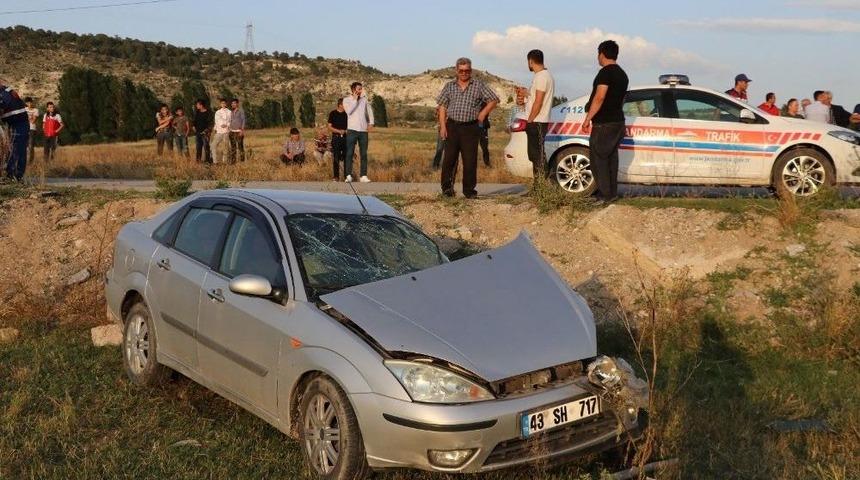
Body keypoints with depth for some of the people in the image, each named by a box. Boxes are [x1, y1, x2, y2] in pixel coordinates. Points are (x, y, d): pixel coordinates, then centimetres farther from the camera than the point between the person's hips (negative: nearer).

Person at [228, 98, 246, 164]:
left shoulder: (241, 111, -1)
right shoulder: (231, 112, 16)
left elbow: (243, 120, -5)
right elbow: (230, 121, 19)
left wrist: (242, 130, -14)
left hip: (239, 131, -6)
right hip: (232, 131, 6)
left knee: (240, 146, -7)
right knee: (232, 147, 5)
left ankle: (242, 160, -1)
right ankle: (232, 161, 9)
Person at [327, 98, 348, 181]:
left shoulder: (347, 113, 11)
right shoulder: (333, 114, 4)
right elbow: (330, 127, 2)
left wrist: (346, 131, -5)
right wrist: (339, 131, -13)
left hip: (346, 137, 2)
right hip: (336, 137, -2)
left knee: (346, 157, 0)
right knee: (336, 158, -4)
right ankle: (336, 176, 0)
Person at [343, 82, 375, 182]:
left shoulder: (364, 99, 13)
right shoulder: (346, 100, 3)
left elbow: (370, 111, 17)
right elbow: (348, 111, -13)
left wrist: (371, 123, 2)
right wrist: (355, 99, -8)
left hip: (363, 130, 3)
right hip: (352, 130, -3)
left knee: (364, 154, 2)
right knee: (349, 153, -4)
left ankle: (363, 176, 3)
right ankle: (348, 176, -3)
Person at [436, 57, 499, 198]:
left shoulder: (479, 85, 6)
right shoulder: (449, 86, 10)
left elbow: (494, 100, 9)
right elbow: (442, 106, 8)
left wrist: (483, 113, -2)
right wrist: (442, 126, -2)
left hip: (471, 127, -1)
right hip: (452, 126, 1)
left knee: (470, 160, 0)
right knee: (449, 158, 1)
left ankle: (469, 190, 9)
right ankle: (447, 187, 12)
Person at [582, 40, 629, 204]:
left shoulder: (606, 72, -13)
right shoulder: (622, 74, 15)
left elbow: (599, 98, -21)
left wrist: (587, 119, -19)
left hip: (604, 123, -9)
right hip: (618, 121, 9)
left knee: (598, 158, -6)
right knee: (611, 157, 13)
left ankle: (605, 194, -9)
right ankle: (612, 192, 15)